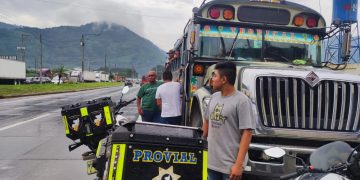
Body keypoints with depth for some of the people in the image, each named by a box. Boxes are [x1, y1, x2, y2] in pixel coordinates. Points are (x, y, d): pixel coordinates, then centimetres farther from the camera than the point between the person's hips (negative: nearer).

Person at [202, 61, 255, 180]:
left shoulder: (241, 101, -14)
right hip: (212, 161, 7)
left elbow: (247, 133, -17)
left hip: (230, 165, -7)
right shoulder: (214, 97, 8)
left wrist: (239, 164, -21)